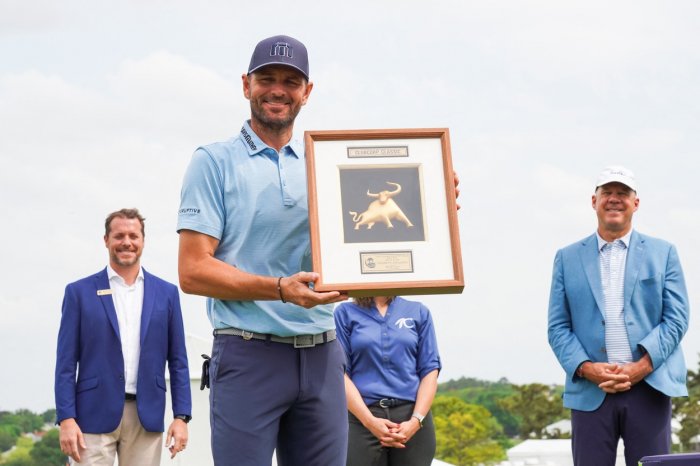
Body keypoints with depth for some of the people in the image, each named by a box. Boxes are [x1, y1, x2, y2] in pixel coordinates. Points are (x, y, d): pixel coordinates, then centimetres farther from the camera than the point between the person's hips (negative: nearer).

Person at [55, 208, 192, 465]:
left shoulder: (166, 293, 11)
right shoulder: (80, 292, 6)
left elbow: (177, 361, 10)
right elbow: (66, 362, 2)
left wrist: (181, 416, 1)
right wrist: (66, 419, -7)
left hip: (146, 416, 2)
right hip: (95, 415, -2)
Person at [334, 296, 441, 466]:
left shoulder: (419, 312, 10)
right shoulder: (345, 312, 5)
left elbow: (430, 369, 6)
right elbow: (339, 373, -1)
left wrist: (416, 420, -8)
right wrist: (370, 421, -12)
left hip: (411, 414, 2)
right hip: (362, 419, -1)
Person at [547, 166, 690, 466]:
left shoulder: (663, 253, 11)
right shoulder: (568, 258, 12)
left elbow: (677, 319, 3)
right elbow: (558, 327, 7)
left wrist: (640, 368, -11)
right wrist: (587, 369, -9)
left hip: (649, 388, 0)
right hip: (591, 392, 0)